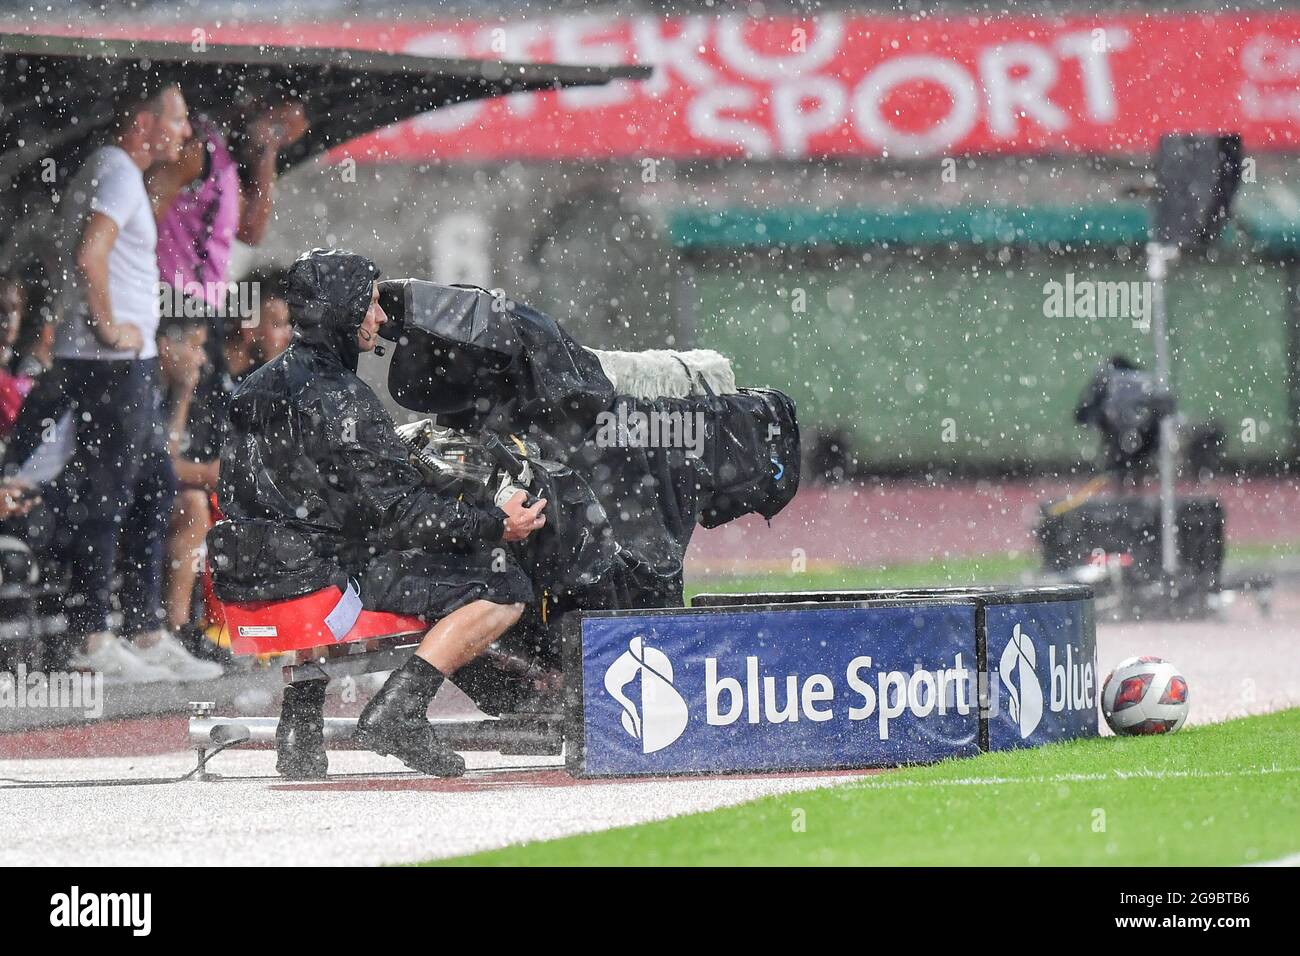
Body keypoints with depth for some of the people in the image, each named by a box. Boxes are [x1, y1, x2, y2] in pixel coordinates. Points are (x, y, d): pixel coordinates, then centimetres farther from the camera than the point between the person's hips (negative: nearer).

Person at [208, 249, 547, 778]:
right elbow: (396, 510, -18)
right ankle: (394, 712, -14)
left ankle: (300, 720, 36)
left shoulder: (259, 387, 12)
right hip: (327, 571, -9)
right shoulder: (339, 399, -16)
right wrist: (495, 523, -9)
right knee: (503, 586, -10)